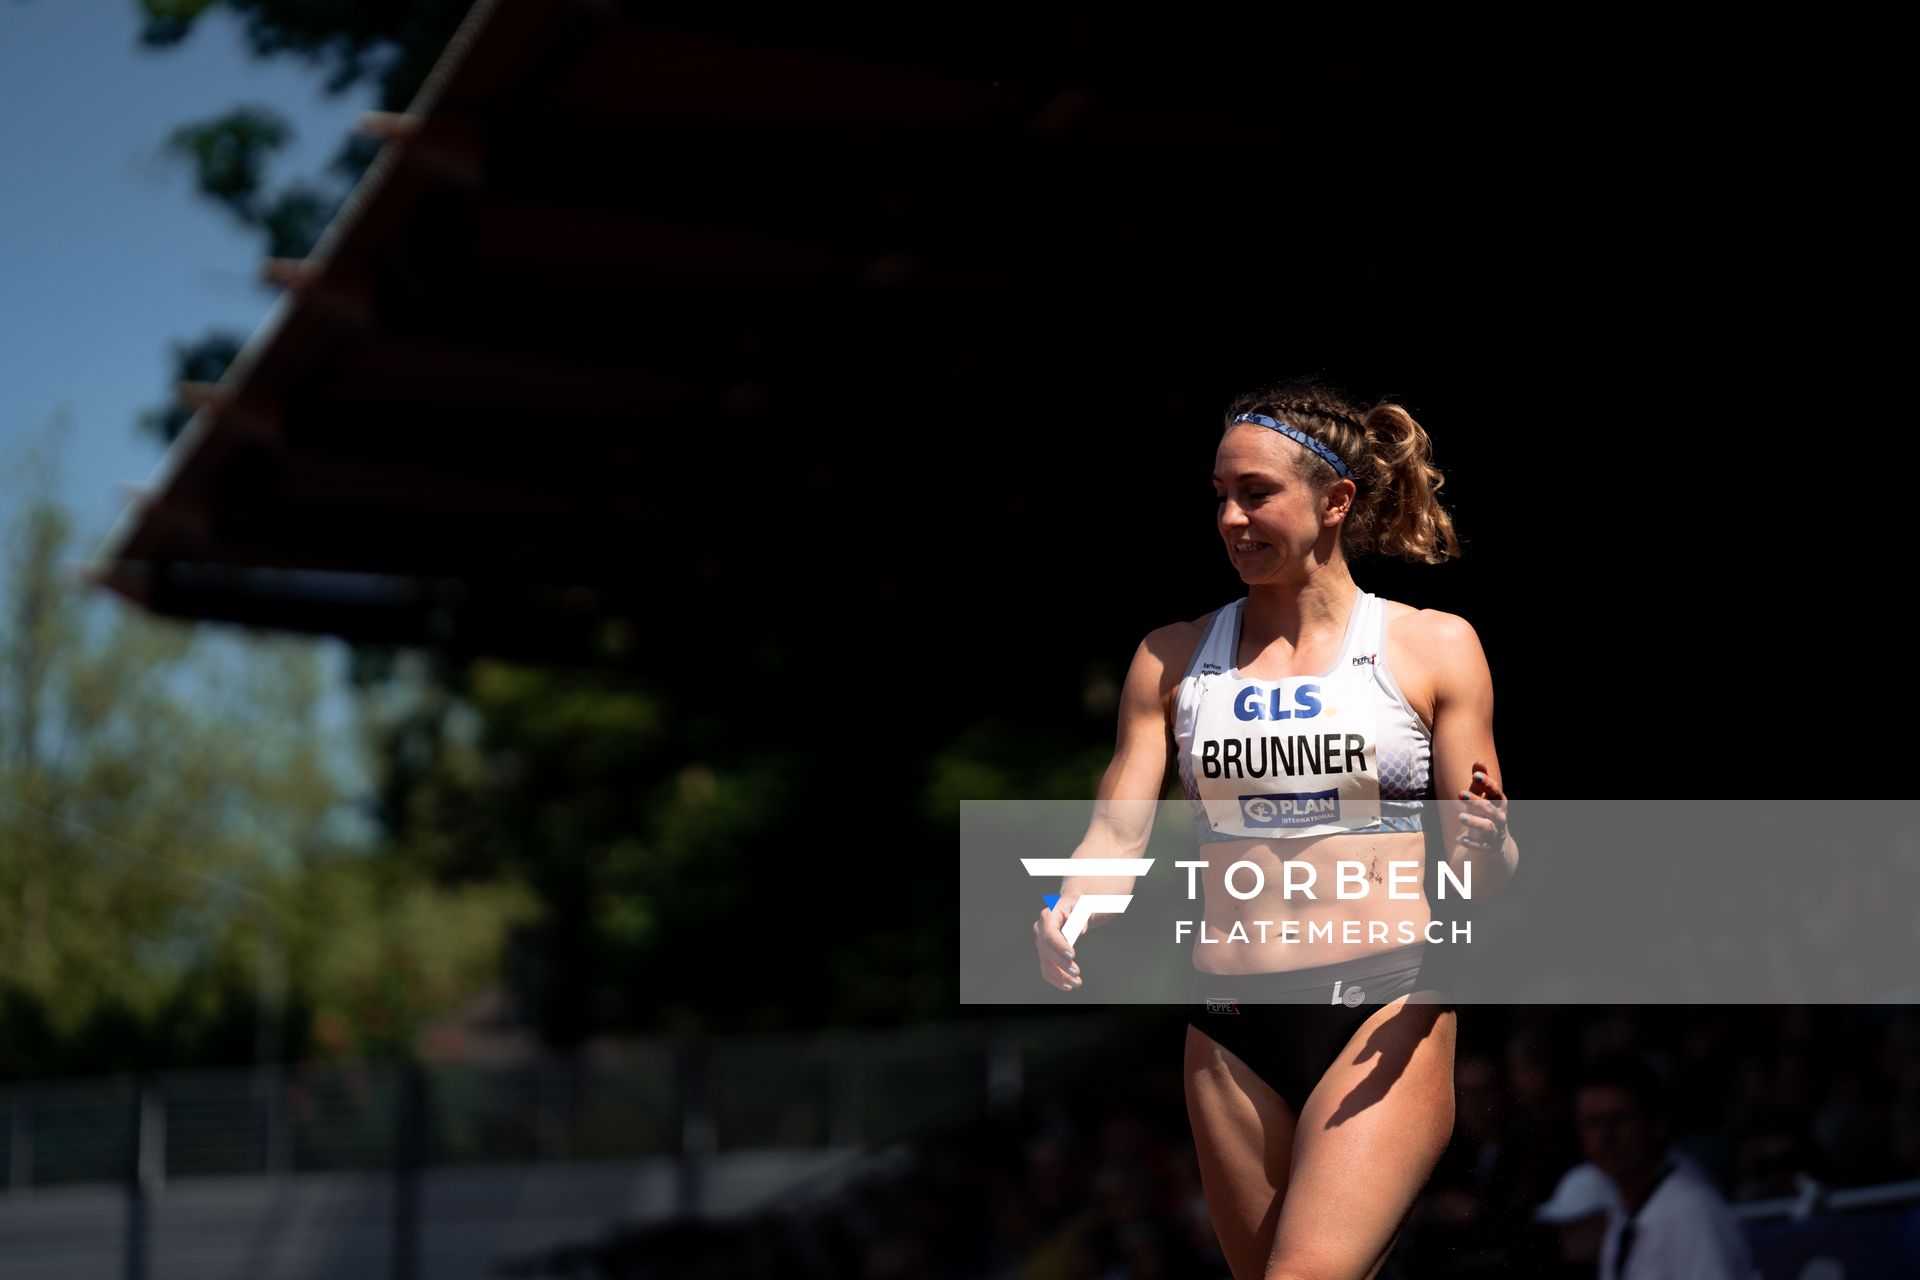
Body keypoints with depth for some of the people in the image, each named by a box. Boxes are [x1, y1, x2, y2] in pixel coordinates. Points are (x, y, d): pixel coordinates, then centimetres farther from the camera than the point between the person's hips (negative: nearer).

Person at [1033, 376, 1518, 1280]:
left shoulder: (1434, 649, 3)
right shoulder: (1173, 660, 11)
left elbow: (1484, 877, 4)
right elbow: (1119, 827, 5)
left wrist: (1484, 847, -19)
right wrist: (1070, 916, -16)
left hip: (1385, 1014, -3)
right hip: (1230, 1030, 4)